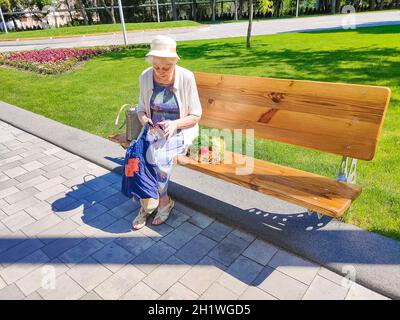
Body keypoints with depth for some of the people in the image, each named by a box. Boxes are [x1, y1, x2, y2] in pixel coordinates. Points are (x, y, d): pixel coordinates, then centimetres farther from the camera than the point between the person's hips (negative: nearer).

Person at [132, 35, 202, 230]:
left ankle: (148, 204, -1)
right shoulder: (145, 77, -3)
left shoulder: (186, 77, -12)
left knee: (158, 159, -29)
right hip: (154, 131, 4)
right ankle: (163, 201, -4)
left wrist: (175, 124, -24)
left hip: (180, 132, -3)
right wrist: (144, 119, -15)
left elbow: (196, 115, -6)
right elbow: (141, 109, 9)